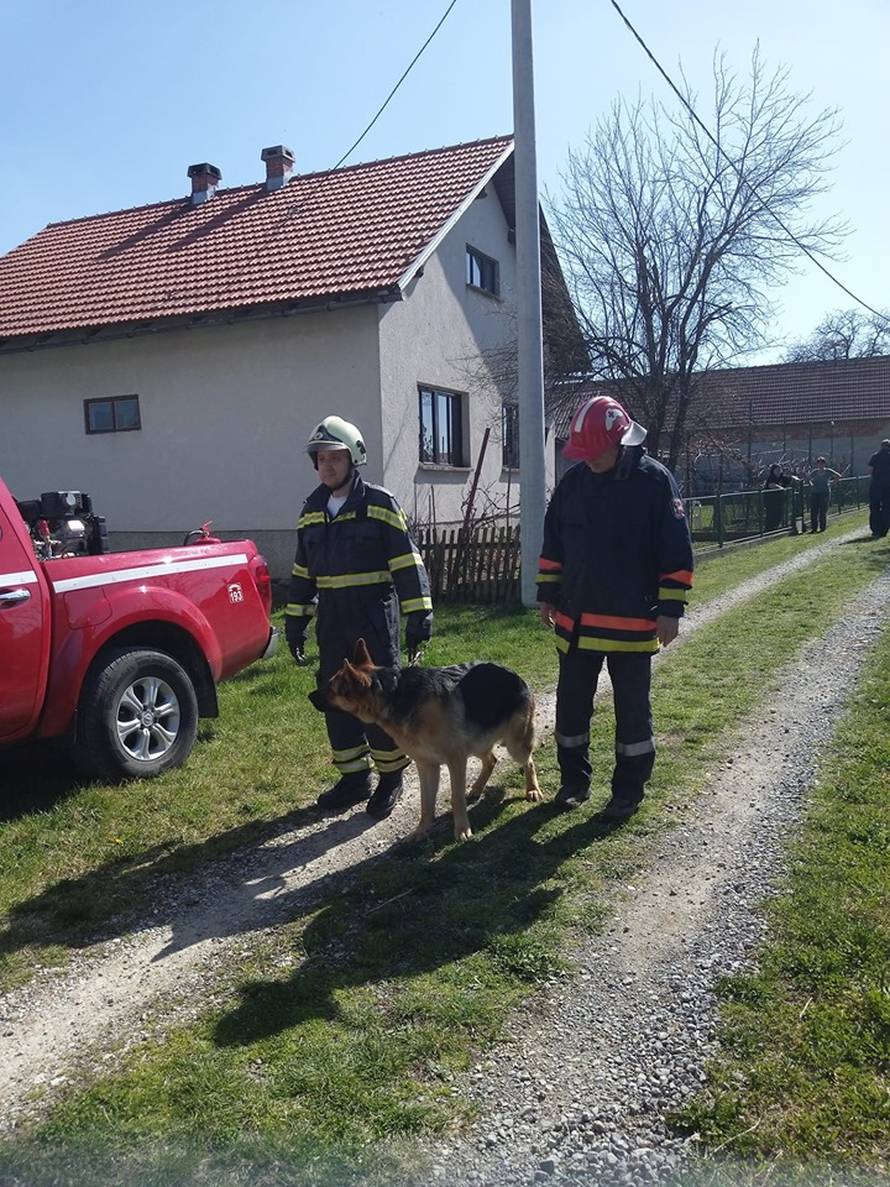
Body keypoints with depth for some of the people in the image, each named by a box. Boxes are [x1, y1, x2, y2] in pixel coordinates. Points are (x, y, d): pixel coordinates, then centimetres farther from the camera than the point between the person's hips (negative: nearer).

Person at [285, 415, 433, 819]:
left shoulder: (379, 505, -7)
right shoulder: (311, 511, 11)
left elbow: (407, 564, -9)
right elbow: (302, 572, 17)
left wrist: (418, 616, -14)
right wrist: (295, 622, 16)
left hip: (374, 619, -6)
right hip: (331, 622, 6)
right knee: (336, 700, 9)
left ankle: (391, 777, 16)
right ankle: (354, 777, 23)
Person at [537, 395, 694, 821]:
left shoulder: (655, 481, -9)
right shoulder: (572, 482, 4)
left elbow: (676, 553, -9)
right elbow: (553, 544, 13)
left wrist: (671, 609, -11)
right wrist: (547, 593, 12)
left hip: (633, 621, -4)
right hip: (576, 619, 4)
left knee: (632, 708, 7)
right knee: (571, 703, 12)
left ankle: (629, 790, 22)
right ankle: (573, 780, 29)